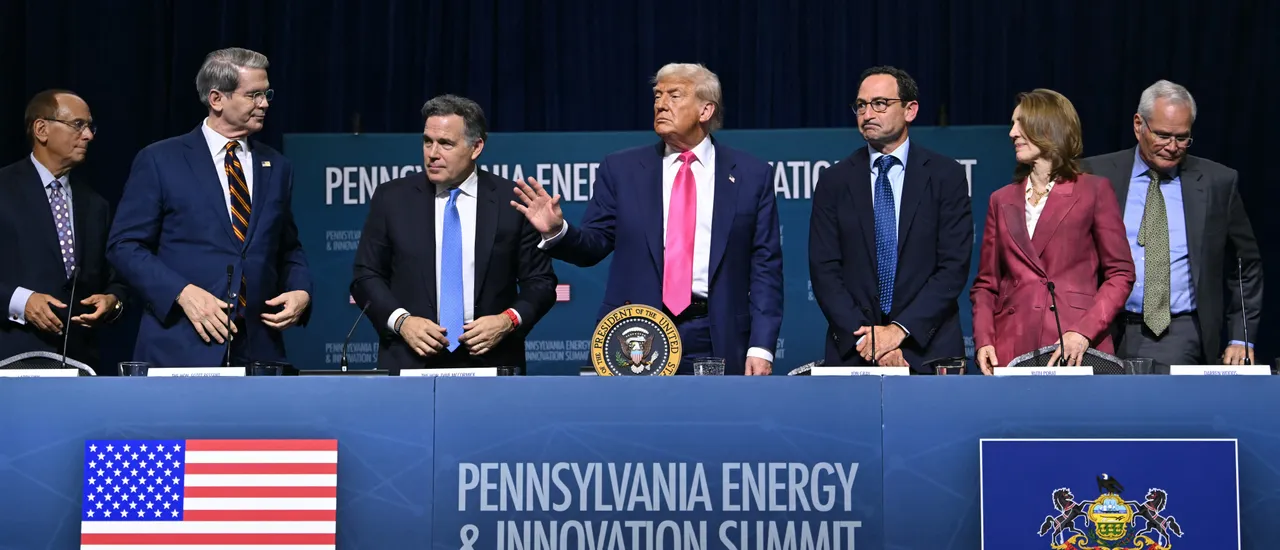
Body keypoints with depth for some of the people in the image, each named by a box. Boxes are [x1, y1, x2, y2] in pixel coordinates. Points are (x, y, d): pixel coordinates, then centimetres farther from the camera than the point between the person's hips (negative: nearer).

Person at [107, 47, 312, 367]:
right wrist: (183, 292, -15)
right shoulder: (160, 161, 0)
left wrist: (301, 292, 0)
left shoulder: (276, 168, 13)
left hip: (259, 348, 4)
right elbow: (125, 245, -2)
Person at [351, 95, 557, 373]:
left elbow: (540, 282, 4)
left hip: (491, 361, 0)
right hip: (411, 360, 1)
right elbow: (366, 276, 6)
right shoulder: (392, 198, 5)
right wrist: (401, 320, -9)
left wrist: (509, 320, -13)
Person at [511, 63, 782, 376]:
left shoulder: (751, 174, 4)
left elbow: (765, 267, 1)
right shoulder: (621, 169, 7)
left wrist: (761, 346, -6)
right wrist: (556, 232, -15)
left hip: (716, 341, -1)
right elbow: (594, 244, 8)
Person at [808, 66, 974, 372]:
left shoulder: (947, 176, 2)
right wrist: (864, 336, -11)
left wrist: (900, 330, -13)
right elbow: (824, 270, 0)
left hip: (927, 347, -1)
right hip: (852, 351, 1)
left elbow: (954, 266, -4)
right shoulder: (834, 181, 6)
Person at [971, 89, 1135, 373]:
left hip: (1076, 348, -3)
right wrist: (983, 340, -2)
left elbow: (1120, 273, 1)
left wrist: (1085, 331, -12)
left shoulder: (1094, 191, 4)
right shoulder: (1002, 200, 15)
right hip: (1012, 348, 3)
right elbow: (986, 284, 14)